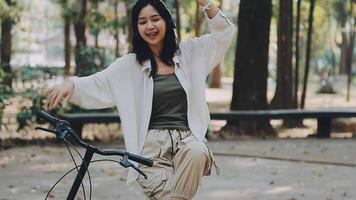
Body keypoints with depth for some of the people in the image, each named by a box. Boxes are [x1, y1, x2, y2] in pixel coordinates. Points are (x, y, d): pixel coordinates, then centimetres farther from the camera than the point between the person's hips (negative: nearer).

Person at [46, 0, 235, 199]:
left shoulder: (189, 52, 13)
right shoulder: (130, 65, 9)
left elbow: (225, 32, 7)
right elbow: (97, 85, 1)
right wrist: (70, 83, -20)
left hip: (187, 139, 1)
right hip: (152, 145, -1)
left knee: (196, 152, -37)